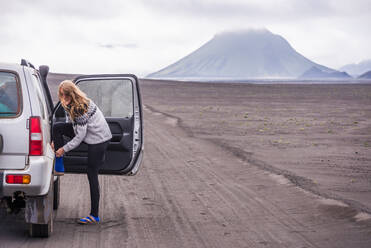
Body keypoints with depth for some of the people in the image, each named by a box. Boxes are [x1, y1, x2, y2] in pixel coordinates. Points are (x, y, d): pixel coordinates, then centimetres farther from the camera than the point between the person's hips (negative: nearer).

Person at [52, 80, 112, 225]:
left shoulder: (81, 107, -27)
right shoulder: (70, 104, 1)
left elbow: (80, 136, -24)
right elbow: (73, 125, 12)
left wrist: (64, 149, -14)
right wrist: (56, 141, 5)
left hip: (99, 138, -9)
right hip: (87, 132, 9)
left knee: (92, 175, -7)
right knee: (57, 127, -1)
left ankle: (94, 216, -1)